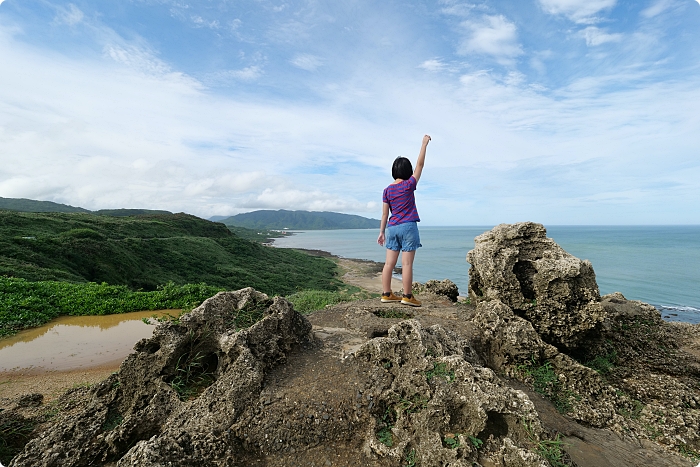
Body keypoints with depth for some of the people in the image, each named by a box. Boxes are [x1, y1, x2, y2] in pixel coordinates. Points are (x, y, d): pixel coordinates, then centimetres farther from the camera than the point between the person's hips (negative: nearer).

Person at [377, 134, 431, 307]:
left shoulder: (387, 190, 6)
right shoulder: (409, 185, -5)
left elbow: (384, 213, 6)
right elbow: (420, 165, 1)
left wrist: (381, 232, 10)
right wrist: (425, 144, 9)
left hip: (392, 228, 5)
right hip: (408, 227, -5)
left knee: (389, 262, 6)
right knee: (407, 263, -2)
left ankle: (386, 294, 12)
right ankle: (407, 296, 3)